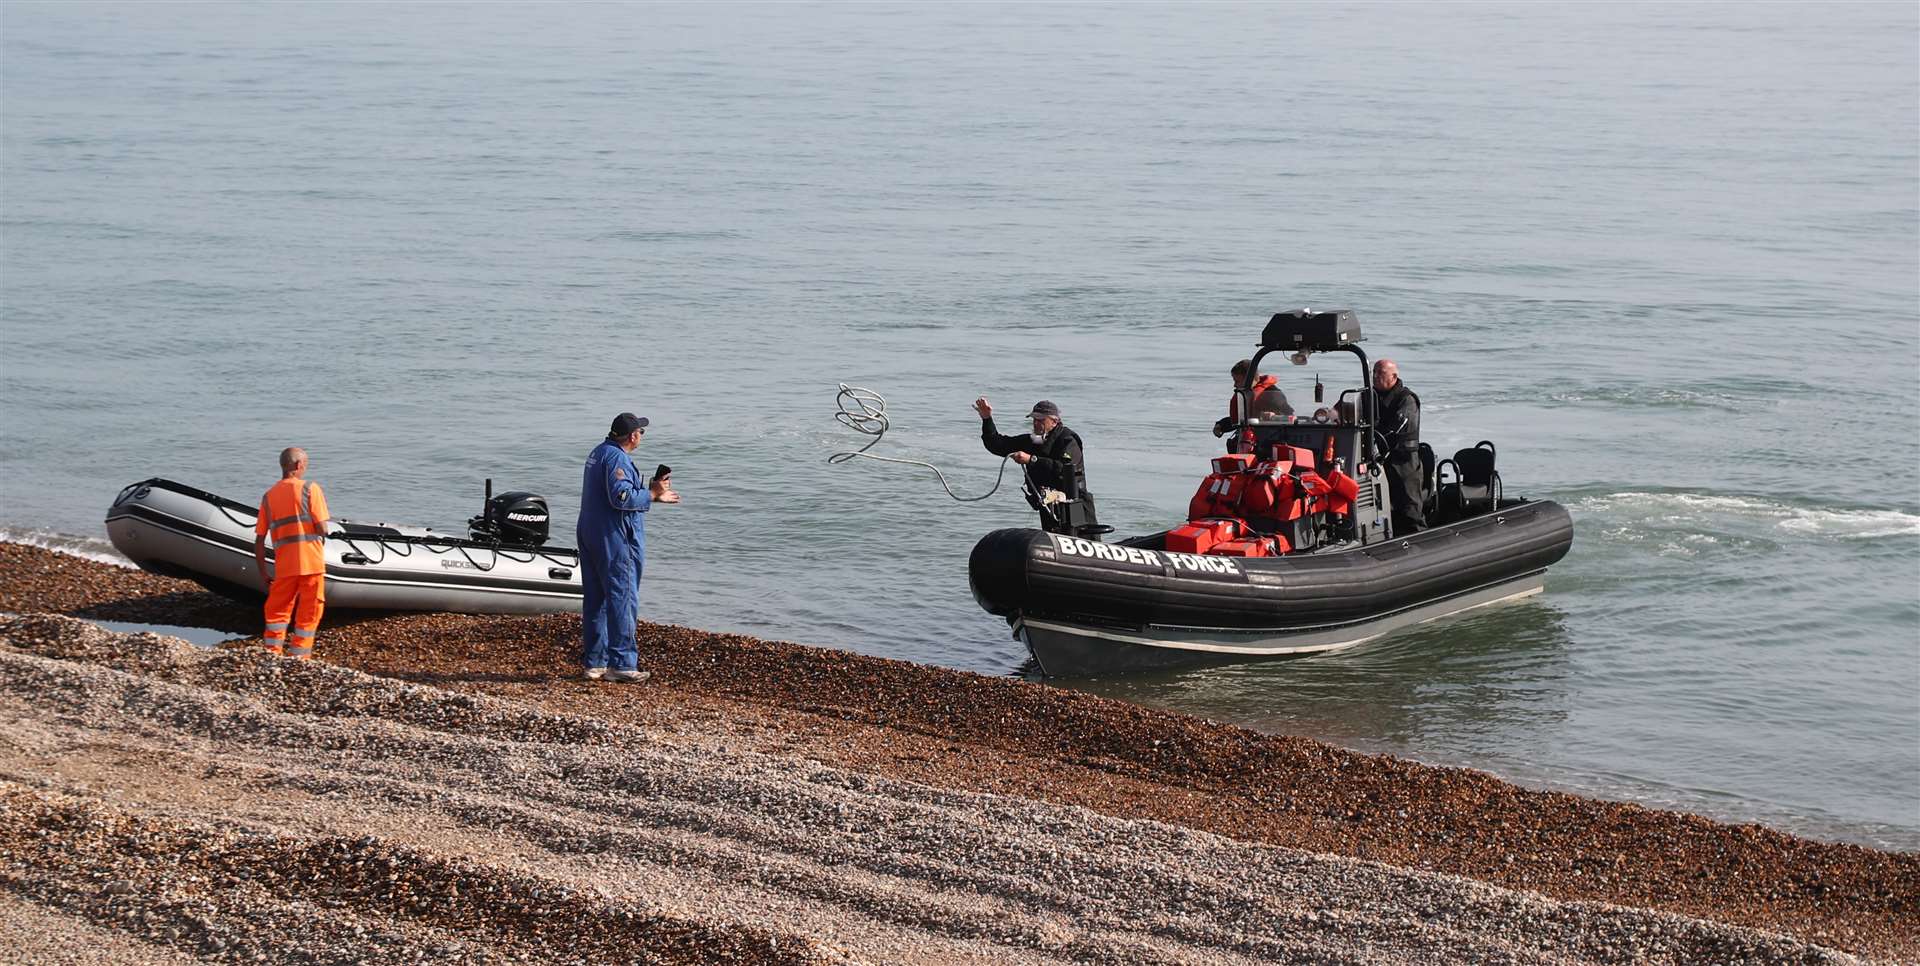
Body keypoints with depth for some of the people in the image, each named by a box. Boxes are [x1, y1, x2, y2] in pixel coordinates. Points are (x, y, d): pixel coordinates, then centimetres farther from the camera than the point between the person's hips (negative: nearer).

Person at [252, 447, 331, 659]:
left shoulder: (268, 496, 9)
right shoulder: (310, 488, -4)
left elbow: (259, 541, 7)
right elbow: (322, 529, -11)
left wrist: (262, 575, 13)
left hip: (284, 566, 3)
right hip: (311, 562, -3)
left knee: (277, 610, 16)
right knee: (308, 611, 7)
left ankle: (273, 652, 14)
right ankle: (299, 656, 8)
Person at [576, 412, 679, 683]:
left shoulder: (598, 453, 16)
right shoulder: (617, 458, -16)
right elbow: (621, 498, -25)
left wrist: (654, 495, 22)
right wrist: (652, 493, -12)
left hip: (589, 536, 10)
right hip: (613, 539, -10)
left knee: (594, 600, 11)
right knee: (622, 599, -6)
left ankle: (594, 662, 15)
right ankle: (621, 663, -6)